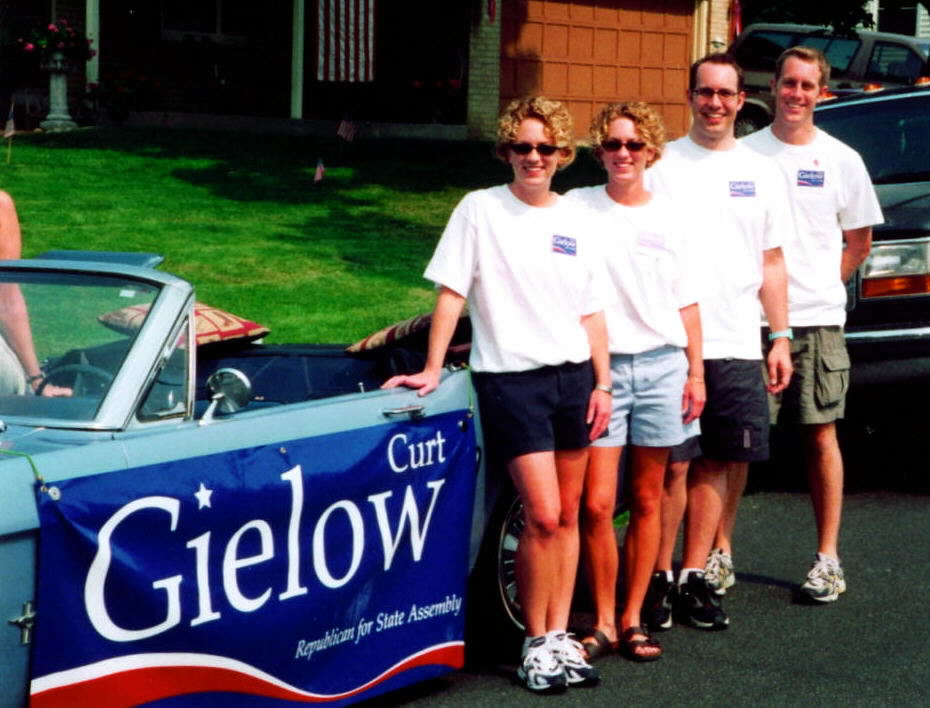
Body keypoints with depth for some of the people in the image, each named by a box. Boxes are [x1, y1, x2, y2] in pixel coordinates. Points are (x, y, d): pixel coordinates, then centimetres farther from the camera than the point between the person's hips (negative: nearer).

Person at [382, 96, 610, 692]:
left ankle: (559, 636, 15)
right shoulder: (481, 209, -3)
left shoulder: (574, 220, 9)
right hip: (510, 378, -5)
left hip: (572, 375, 5)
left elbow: (592, 312, 13)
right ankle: (536, 644, 1)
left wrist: (602, 384, 8)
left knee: (568, 514, 7)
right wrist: (433, 369, -9)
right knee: (542, 515, -11)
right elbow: (451, 292, -4)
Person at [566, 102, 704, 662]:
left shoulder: (670, 217, 10)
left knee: (647, 500, 6)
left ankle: (633, 620, 14)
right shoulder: (577, 208, 1)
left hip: (662, 366, 3)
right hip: (600, 365, -2)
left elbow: (687, 302, 14)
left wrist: (696, 371, 8)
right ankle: (604, 623, 4)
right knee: (597, 504, -8)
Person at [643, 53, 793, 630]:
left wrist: (781, 337, 9)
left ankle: (693, 576, 12)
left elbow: (772, 264, 17)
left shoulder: (761, 173, 13)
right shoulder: (662, 165, 2)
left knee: (720, 461, 4)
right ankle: (658, 574, 6)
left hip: (738, 346, 3)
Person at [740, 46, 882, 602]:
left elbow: (859, 242, 14)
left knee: (822, 436, 3)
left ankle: (829, 558, 10)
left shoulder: (841, 160, 6)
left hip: (818, 320, 0)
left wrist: (818, 286, 6)